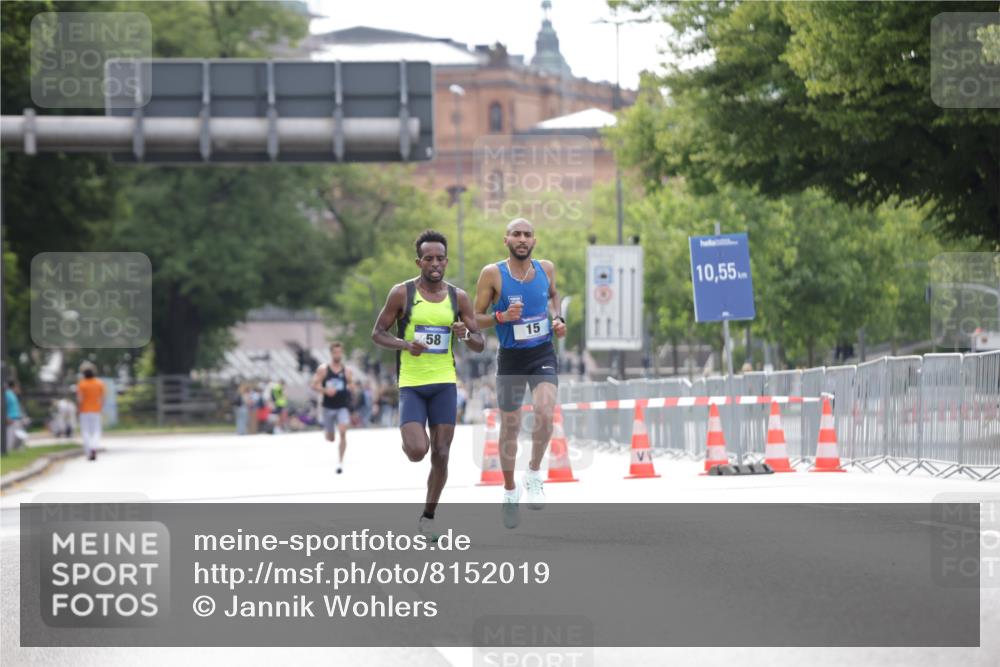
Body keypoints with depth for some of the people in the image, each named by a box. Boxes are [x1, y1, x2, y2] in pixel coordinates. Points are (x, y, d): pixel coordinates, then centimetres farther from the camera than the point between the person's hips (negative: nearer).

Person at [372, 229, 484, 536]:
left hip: (444, 383, 3)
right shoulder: (402, 293, -4)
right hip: (411, 383, -3)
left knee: (441, 455, 0)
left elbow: (479, 344, 7)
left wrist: (466, 335, -17)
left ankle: (428, 517, 18)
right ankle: (410, 438, 20)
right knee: (417, 451, -18)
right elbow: (378, 333, 1)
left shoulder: (458, 298, 3)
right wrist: (405, 345, -18)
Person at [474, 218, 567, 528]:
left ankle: (534, 473, -3)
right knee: (510, 427, 8)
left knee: (545, 411, -24)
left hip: (543, 354, 1)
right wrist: (502, 317, -22)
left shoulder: (546, 268, 0)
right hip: (510, 358, -1)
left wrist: (557, 319, 4)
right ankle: (510, 492, 27)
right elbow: (475, 319, -5)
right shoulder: (493, 274, -10)